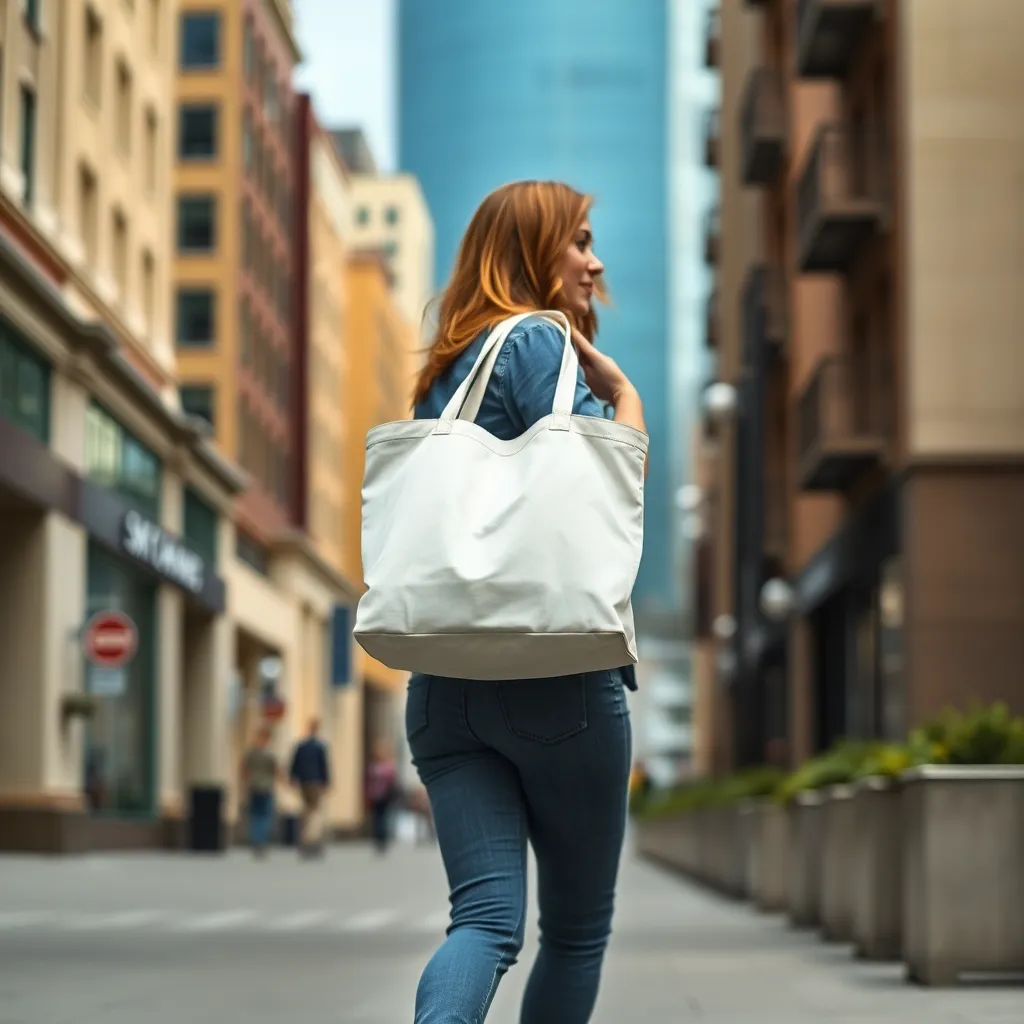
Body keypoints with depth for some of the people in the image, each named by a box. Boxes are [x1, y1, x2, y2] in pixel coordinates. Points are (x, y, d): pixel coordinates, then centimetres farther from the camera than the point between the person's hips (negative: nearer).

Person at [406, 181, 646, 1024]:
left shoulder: (444, 371, 19)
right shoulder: (539, 343, -5)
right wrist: (625, 394, 1)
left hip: (445, 683, 6)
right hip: (557, 673, -6)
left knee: (486, 916, -4)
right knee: (578, 928, 9)